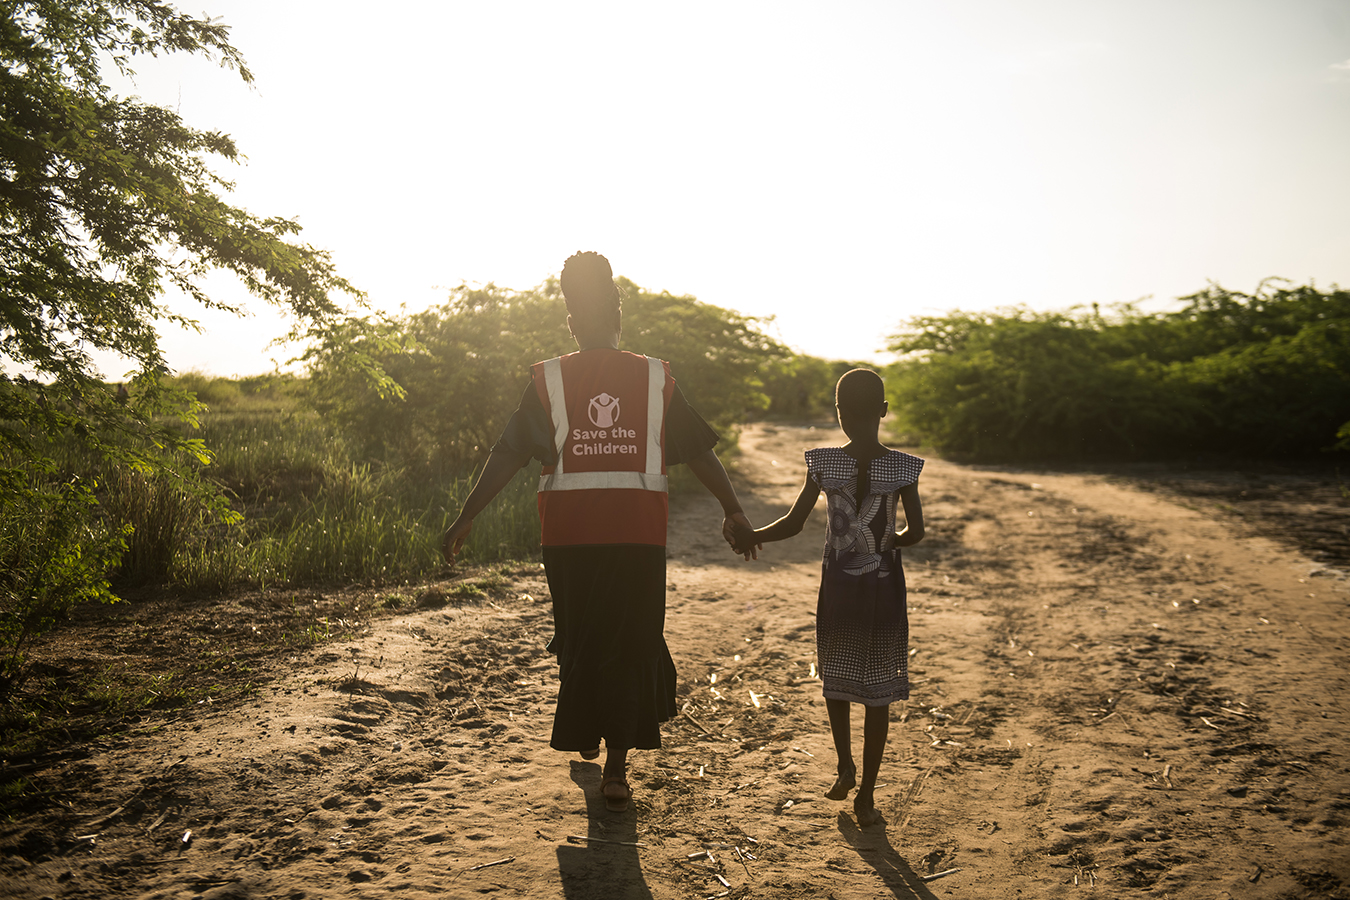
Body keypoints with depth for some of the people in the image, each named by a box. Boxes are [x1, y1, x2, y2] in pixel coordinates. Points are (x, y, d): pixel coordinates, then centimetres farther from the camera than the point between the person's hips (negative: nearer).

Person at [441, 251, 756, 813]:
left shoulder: (547, 380, 1)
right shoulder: (657, 378, 3)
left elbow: (507, 453, -2)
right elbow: (699, 451, 6)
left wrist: (465, 518, 3)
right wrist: (733, 510, 13)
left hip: (570, 534, 0)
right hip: (639, 532, 0)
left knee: (577, 638, 19)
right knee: (631, 642, 9)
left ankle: (586, 736, 35)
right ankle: (616, 768, 8)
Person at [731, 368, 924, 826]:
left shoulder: (823, 462, -9)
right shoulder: (903, 467, -8)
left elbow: (793, 523, -8)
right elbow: (916, 531, -8)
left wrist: (750, 536, 4)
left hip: (838, 586, 0)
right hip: (884, 586, 0)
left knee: (835, 678, 21)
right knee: (877, 692, 8)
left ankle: (846, 769, 27)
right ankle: (866, 793, 13)